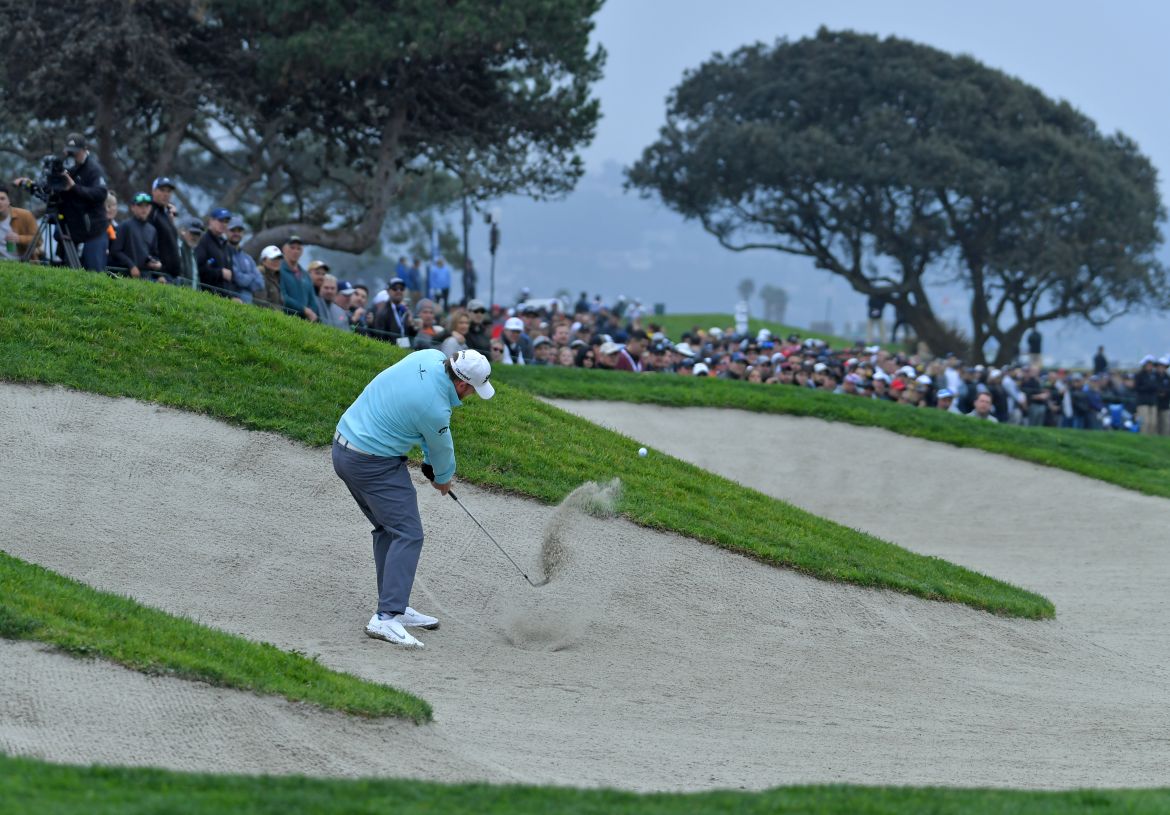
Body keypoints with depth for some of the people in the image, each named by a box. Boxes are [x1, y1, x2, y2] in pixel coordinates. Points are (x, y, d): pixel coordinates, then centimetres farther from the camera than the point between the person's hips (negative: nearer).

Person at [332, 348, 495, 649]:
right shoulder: (435, 408, -25)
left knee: (388, 529, 18)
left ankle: (394, 607, 22)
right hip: (374, 463, -10)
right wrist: (443, 478, 17)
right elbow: (442, 448, -3)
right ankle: (386, 618, -18)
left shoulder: (431, 357, -4)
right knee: (407, 534, -10)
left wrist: (430, 462, 10)